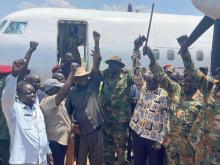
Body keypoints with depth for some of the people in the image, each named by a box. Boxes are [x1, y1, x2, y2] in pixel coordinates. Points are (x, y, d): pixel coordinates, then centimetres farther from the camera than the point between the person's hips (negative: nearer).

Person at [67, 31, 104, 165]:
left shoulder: (93, 84, 1)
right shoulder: (72, 93, 4)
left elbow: (97, 62, -7)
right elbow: (68, 112, 12)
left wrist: (97, 42, -13)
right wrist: (72, 124, -4)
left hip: (96, 130, 0)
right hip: (80, 132, 0)